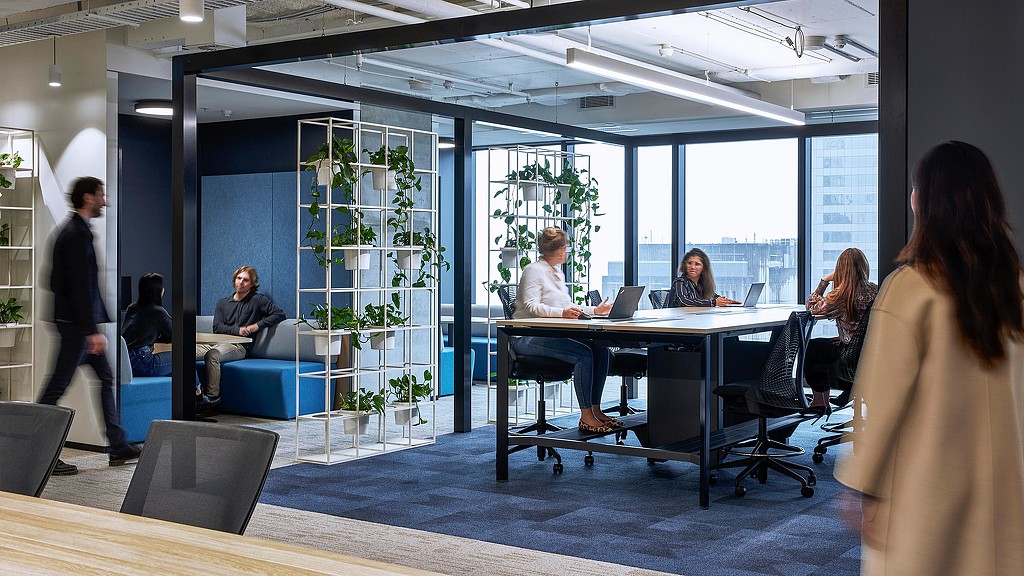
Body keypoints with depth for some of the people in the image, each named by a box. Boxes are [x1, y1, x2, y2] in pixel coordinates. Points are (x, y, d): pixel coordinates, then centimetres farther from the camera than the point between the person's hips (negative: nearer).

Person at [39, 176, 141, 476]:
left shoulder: (72, 229, 14)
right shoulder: (77, 233, -17)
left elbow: (56, 281, 19)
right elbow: (81, 286, -22)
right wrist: (93, 330, -23)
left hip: (79, 322, 11)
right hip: (79, 324, -11)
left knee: (106, 378, 13)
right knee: (57, 387, -4)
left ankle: (118, 447, 18)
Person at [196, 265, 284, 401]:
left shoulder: (258, 300, 12)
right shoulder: (223, 303, 24)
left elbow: (279, 314, 2)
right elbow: (217, 328, 10)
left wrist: (257, 325, -6)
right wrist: (237, 330, -7)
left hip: (239, 346, -5)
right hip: (217, 342, 5)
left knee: (212, 354, -37)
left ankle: (213, 396, -31)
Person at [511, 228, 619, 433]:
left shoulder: (557, 272, 22)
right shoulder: (534, 270, -6)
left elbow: (570, 308, 27)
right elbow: (531, 306, -18)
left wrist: (595, 310, 15)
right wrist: (561, 313, -32)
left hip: (553, 335, 9)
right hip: (529, 338, -9)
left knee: (602, 350, -10)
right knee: (584, 353, -27)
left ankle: (595, 409, -6)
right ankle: (586, 416, -23)